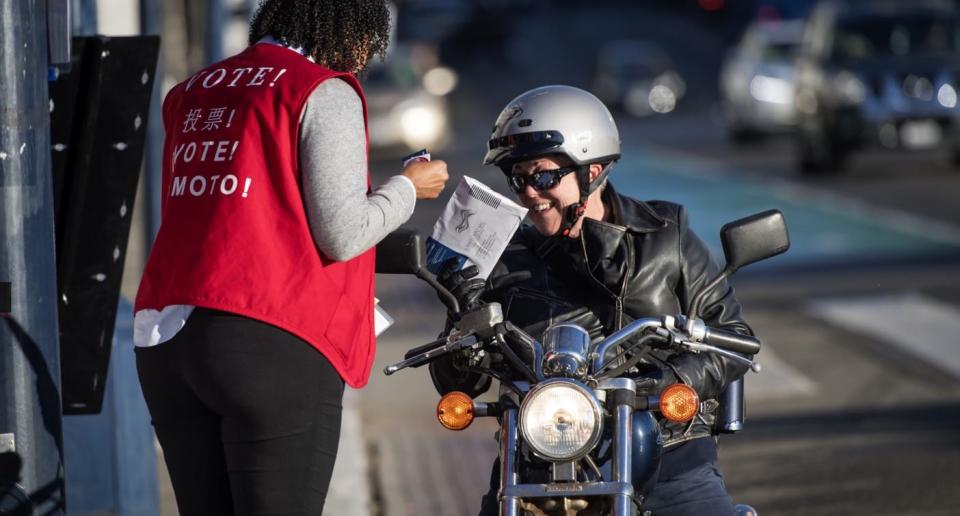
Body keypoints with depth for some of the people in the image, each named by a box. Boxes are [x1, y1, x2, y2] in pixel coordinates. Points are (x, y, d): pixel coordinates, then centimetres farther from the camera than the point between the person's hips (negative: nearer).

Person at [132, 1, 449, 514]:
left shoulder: (192, 94, 18)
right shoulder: (325, 92, -3)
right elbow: (342, 236, -9)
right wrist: (406, 188, 9)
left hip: (163, 341, 7)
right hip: (273, 346, -7)